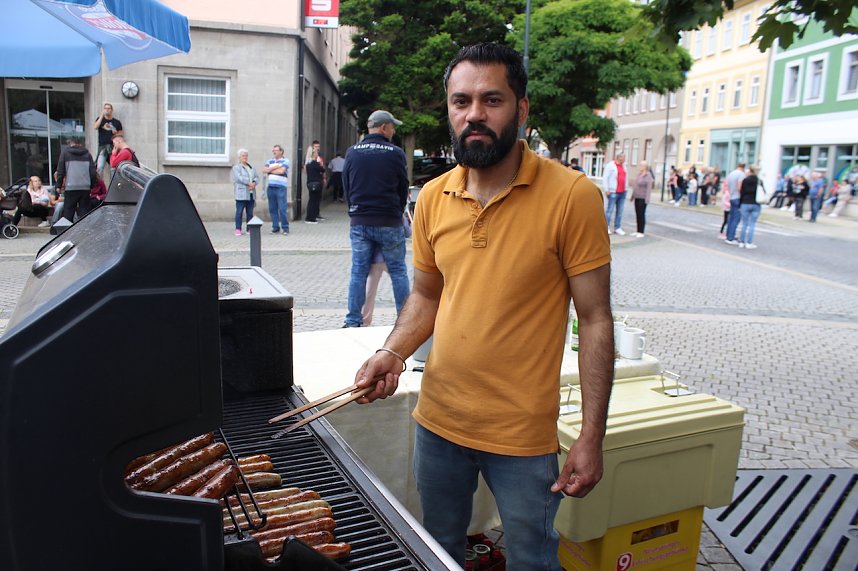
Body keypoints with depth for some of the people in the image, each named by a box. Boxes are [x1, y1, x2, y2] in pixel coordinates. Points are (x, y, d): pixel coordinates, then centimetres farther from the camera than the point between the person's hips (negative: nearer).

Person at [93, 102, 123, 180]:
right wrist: (102, 115, -10)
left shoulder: (117, 122, 13)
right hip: (102, 147, -1)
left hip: (113, 147, 1)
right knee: (99, 167, -13)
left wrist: (116, 133, -4)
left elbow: (122, 133, 19)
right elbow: (95, 127, -8)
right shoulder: (100, 119, 11)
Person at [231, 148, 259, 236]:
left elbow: (257, 177, 11)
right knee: (239, 211, -6)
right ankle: (238, 229, -3)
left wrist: (254, 183, -9)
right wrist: (249, 183, -16)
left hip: (251, 193, 6)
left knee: (250, 212, 6)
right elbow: (239, 177, -13)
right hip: (241, 193, -6)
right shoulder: (236, 167, 2)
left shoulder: (251, 167, 20)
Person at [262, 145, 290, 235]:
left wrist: (270, 170, -1)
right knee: (272, 209, 6)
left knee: (282, 209, -8)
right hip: (270, 187, 5)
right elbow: (264, 170, 5)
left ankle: (285, 228, -1)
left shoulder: (285, 161, 2)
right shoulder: (270, 161, 18)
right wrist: (275, 167, -7)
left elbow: (281, 171, -14)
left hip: (281, 187, -5)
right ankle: (275, 227, 13)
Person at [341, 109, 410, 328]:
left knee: (358, 272, 8)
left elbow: (346, 187, 10)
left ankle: (353, 321, 11)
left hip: (359, 222, 3)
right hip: (389, 223, -3)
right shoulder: (395, 153, -6)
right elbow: (403, 188, 2)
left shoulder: (352, 152, 4)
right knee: (398, 271, 7)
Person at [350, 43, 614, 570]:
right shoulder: (434, 197, -1)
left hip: (522, 433, -4)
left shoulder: (572, 196, -15)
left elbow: (595, 321, -12)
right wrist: (392, 354, -7)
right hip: (438, 421, 5)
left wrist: (592, 438, -12)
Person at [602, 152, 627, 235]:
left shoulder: (623, 166, 18)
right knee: (610, 210, -6)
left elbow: (624, 178, 22)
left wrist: (625, 189, 14)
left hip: (622, 192, 7)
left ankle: (617, 228, 10)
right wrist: (607, 190, -12)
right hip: (613, 192, -7)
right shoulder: (610, 165, -4)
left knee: (620, 211, 5)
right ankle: (607, 227, 0)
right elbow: (605, 178, -8)